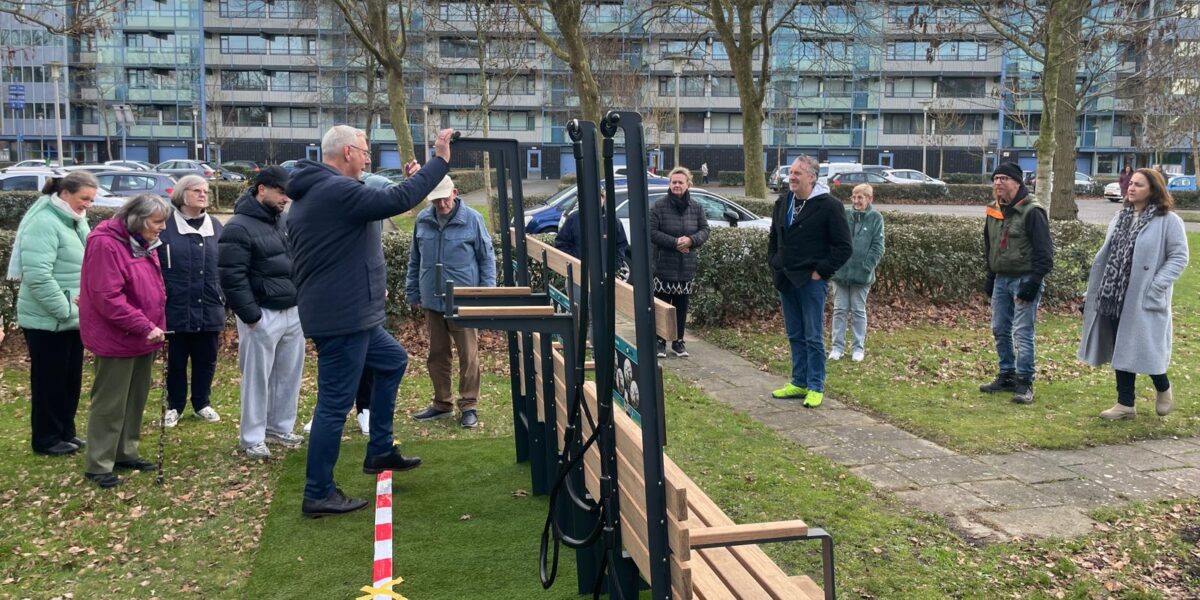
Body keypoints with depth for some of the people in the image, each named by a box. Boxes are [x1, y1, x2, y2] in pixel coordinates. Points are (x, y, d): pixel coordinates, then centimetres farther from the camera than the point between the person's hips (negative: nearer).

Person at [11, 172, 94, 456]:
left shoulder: (76, 222, 10)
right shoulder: (43, 223, -19)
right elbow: (37, 276, -26)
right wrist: (66, 311, -22)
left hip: (73, 318, 9)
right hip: (48, 320, -9)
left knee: (71, 379, 15)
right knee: (49, 380, 2)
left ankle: (65, 432, 28)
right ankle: (46, 439, 14)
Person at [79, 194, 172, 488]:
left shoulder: (144, 242, 9)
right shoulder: (105, 243, -20)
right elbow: (107, 297, -25)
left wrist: (155, 325, 10)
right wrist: (144, 326, -24)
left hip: (143, 337, 9)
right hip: (117, 339, -9)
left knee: (136, 398, 16)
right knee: (110, 403, -1)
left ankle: (125, 452, 28)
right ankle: (98, 465, 9)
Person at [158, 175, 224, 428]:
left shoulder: (216, 227, 9)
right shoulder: (165, 226, -5)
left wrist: (225, 298, 9)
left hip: (210, 310, 4)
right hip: (177, 309, -3)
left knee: (206, 361, 12)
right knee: (176, 361, 9)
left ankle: (202, 403, 27)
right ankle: (174, 406, 23)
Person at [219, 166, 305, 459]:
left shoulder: (286, 219, 11)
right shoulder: (238, 228, -12)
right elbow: (232, 277, -15)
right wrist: (250, 315, -17)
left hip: (294, 311, 7)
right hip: (263, 316, -7)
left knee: (289, 374, 13)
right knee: (257, 378, 2)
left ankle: (280, 427, 28)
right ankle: (252, 438, 13)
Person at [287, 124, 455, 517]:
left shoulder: (311, 192, 15)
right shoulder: (338, 190, -19)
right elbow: (396, 201, -26)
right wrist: (441, 160, -20)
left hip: (342, 314, 11)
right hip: (343, 317, -11)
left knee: (393, 360, 26)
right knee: (335, 404, -3)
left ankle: (380, 452, 30)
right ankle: (318, 495, 7)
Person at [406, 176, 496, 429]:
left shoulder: (472, 219, -7)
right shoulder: (423, 220, 3)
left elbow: (487, 258, -1)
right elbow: (415, 260, 13)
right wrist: (413, 293, 13)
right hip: (432, 301, 4)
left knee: (468, 356, 1)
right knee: (436, 354, 13)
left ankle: (468, 405, 12)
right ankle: (442, 403, 26)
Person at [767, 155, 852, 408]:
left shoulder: (829, 206, -10)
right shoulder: (782, 203, 10)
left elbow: (844, 247, -10)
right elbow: (773, 239, 24)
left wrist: (821, 271, -12)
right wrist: (774, 264, 13)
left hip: (811, 281, -6)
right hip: (786, 280, 6)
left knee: (813, 337, -1)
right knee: (795, 336, 13)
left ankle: (816, 388, 6)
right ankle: (799, 383, 22)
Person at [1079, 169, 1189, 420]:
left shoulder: (1168, 221, -7)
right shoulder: (1121, 217, 11)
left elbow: (1179, 257, -9)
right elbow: (1106, 255, 14)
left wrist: (1156, 287, -18)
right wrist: (1092, 290, 10)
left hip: (1145, 300, -6)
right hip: (1115, 297, 6)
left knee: (1145, 349, -2)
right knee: (1121, 350, 9)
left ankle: (1163, 388, 28)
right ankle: (1125, 404, 19)